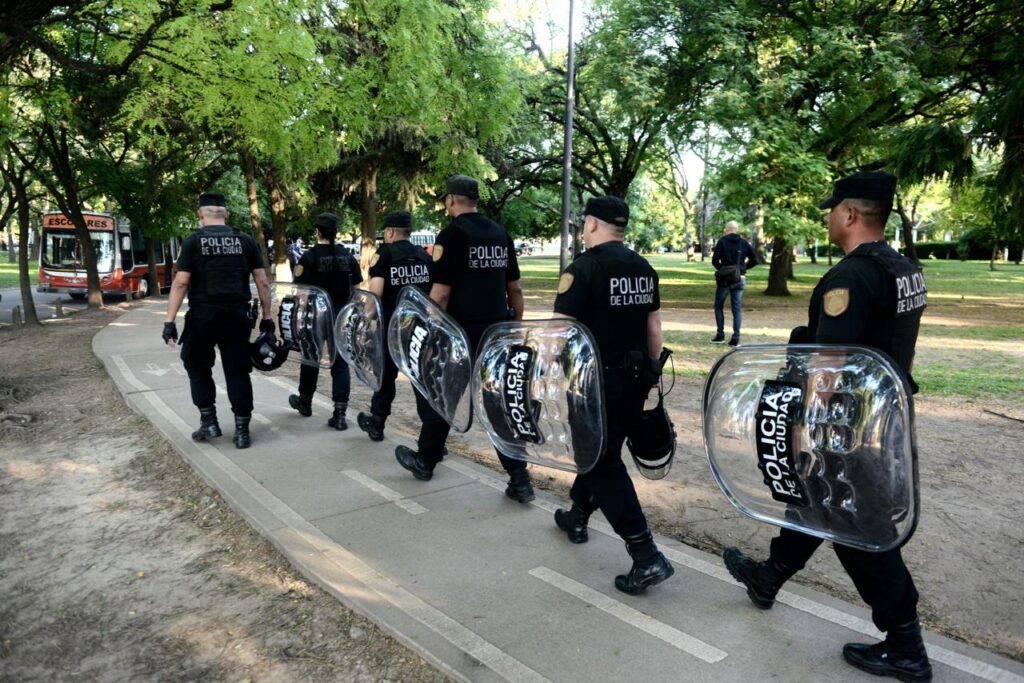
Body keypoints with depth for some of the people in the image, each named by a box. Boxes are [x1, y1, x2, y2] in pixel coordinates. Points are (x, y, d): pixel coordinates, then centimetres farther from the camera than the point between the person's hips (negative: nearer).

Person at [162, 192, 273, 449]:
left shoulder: (193, 241, 0)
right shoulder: (246, 241, 6)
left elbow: (181, 282, -7)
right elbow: (262, 282, 3)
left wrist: (169, 320, -6)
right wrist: (267, 316, 9)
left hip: (202, 315, -2)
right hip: (236, 315, 2)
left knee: (198, 366, 18)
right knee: (237, 371, 7)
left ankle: (208, 421, 17)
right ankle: (242, 429, 7)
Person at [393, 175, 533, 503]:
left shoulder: (451, 235, -9)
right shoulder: (500, 233, 9)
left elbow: (441, 293, -13)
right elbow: (514, 288, 13)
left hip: (461, 331, -5)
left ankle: (424, 461, 30)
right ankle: (519, 480, 6)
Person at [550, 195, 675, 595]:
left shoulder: (584, 267, -14)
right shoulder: (643, 268, 8)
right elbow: (654, 327, 13)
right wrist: (652, 373, 21)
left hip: (599, 381, -8)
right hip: (635, 379, 8)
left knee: (604, 463, -1)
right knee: (601, 448, 23)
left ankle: (647, 557, -4)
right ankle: (577, 515, 40)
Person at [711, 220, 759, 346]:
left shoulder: (722, 241, -5)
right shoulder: (744, 243, 5)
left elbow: (715, 260, -12)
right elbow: (754, 260, 4)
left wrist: (721, 268, 6)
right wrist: (742, 267, 15)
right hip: (740, 279, 3)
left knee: (719, 306, 11)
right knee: (737, 309, 5)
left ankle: (720, 335, 7)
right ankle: (735, 338, 1)